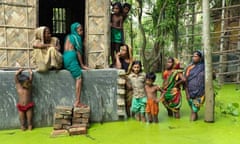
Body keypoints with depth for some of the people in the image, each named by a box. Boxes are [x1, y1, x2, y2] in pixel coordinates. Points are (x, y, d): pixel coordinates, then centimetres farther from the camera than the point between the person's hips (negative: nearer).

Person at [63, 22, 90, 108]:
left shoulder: (69, 36, 26)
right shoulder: (76, 37, 2)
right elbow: (78, 52, -1)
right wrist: (82, 65, 2)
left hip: (66, 57, 8)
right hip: (71, 57, -8)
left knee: (78, 79, 5)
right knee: (79, 79, -11)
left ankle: (77, 102, -5)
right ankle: (77, 102, -17)